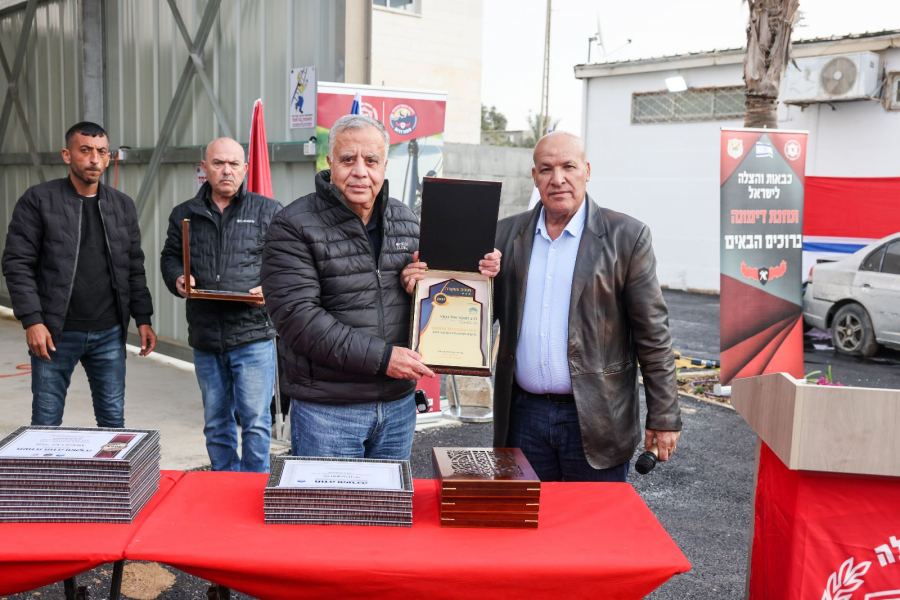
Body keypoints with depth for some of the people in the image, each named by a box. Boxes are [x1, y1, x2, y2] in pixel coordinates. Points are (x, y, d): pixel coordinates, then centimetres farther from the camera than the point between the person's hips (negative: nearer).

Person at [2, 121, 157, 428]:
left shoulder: (123, 205, 9)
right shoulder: (38, 200, -4)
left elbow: (134, 267, 12)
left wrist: (143, 318, 6)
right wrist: (32, 320, -15)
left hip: (109, 333, 3)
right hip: (55, 333, -3)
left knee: (113, 419, 9)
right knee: (46, 422, 7)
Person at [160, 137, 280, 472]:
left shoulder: (268, 211, 2)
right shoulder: (184, 215, 12)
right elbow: (169, 257, 19)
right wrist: (177, 279, -3)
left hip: (253, 334, -4)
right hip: (205, 337, 4)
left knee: (255, 419, -2)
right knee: (215, 422, 14)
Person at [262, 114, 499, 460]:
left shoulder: (406, 220, 9)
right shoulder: (294, 227, -10)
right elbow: (297, 316, -19)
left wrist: (475, 273, 2)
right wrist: (379, 357, -21)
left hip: (398, 402, 6)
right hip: (327, 408, -5)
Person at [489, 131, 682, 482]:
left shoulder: (626, 236, -4)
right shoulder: (507, 233, 6)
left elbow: (652, 333, -4)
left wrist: (663, 418, -6)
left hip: (595, 420, -3)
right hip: (525, 414, 3)